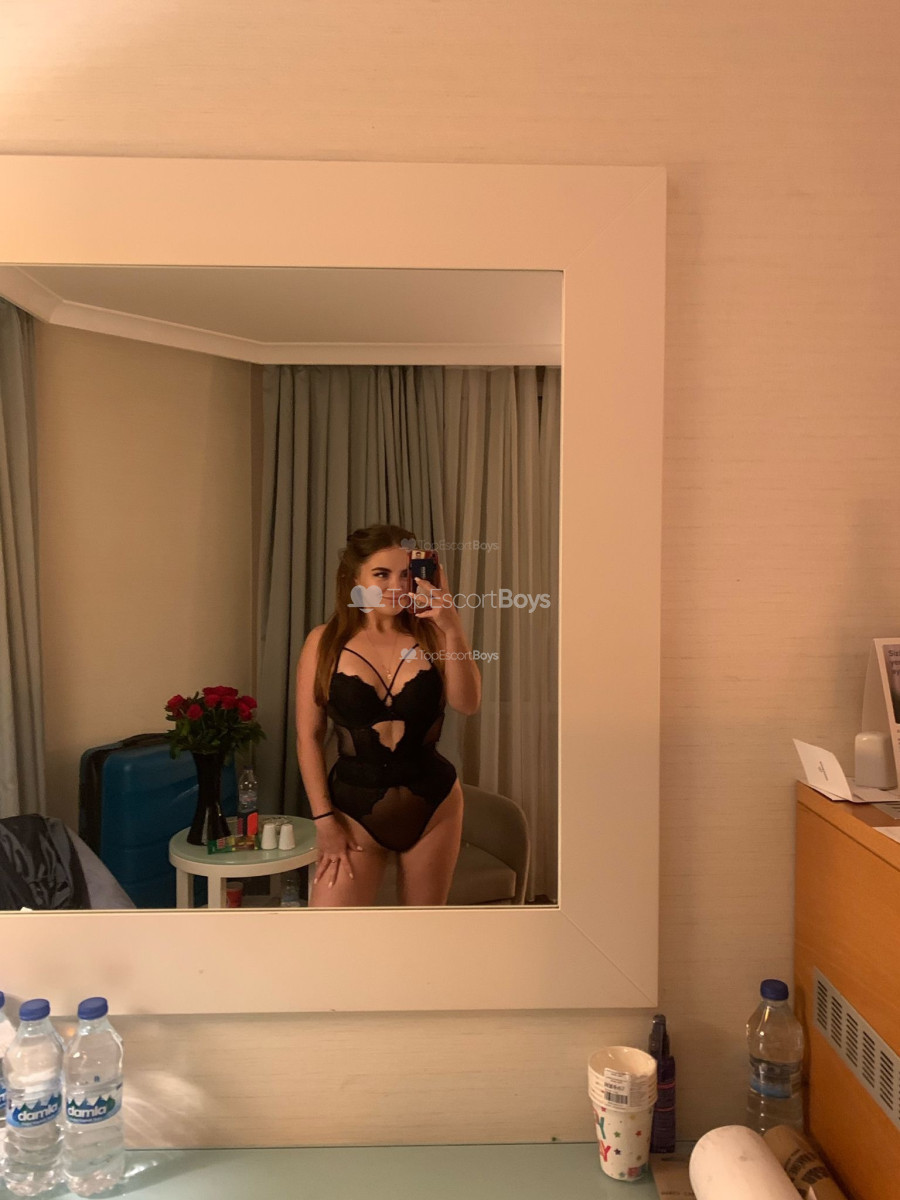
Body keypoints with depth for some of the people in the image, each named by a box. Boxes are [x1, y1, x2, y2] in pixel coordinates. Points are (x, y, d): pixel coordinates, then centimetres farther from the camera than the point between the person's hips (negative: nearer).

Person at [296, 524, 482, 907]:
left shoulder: (430, 635, -2)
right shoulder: (325, 642, -6)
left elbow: (467, 703, -16)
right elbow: (309, 737, -4)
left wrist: (452, 629, -27)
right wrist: (324, 819, -6)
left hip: (433, 803, 2)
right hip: (355, 807, -1)